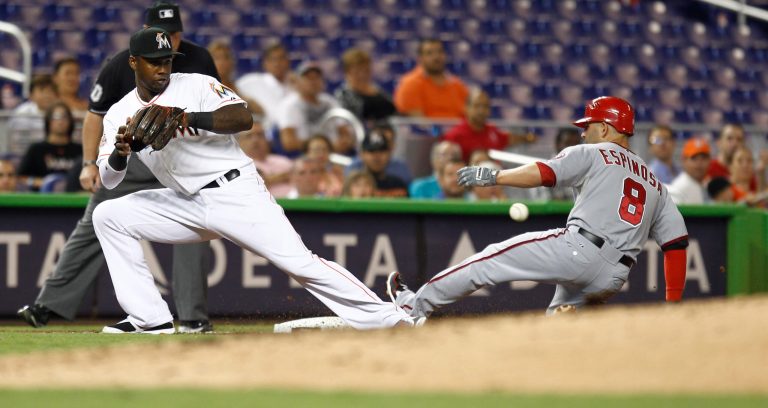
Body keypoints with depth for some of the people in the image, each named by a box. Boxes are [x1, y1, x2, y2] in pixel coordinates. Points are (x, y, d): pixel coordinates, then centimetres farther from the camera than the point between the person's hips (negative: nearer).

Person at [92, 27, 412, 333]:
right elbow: (108, 179, 0)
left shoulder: (196, 86, -6)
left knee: (298, 262, -16)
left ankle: (387, 319, -14)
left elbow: (244, 118, -21)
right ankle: (150, 318, -3)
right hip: (189, 204, 5)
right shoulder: (119, 114, 6)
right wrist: (120, 151, -22)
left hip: (237, 193, -5)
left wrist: (190, 118, -35)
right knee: (107, 216, -4)